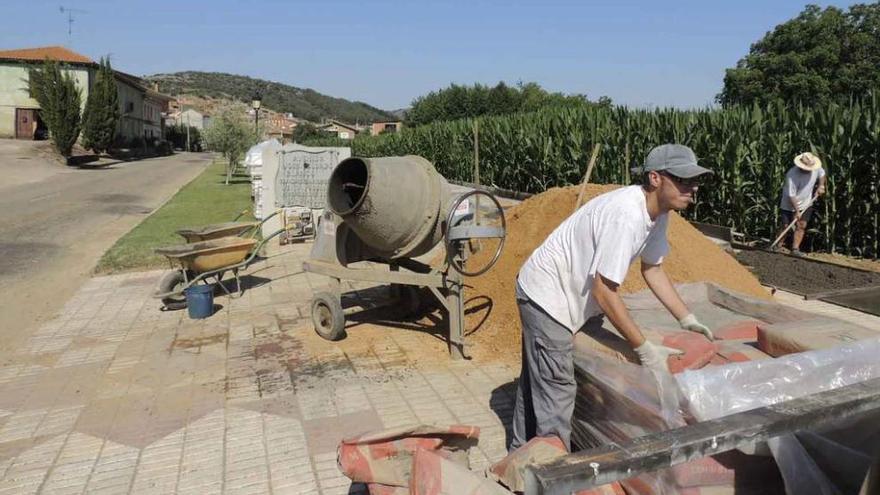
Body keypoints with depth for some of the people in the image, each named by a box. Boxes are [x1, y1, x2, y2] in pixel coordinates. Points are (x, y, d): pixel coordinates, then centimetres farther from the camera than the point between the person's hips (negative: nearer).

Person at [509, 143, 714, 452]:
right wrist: (644, 349, -23)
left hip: (575, 296, 10)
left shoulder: (658, 212, -3)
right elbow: (603, 291, -30)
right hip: (546, 296, -10)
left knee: (535, 383, 22)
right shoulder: (625, 215, -32)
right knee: (556, 394, -6)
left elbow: (652, 268, 11)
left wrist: (688, 319, 7)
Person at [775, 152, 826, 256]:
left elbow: (822, 174, 17)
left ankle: (795, 249, 0)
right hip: (789, 205, -5)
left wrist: (821, 186, 4)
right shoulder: (792, 175, -29)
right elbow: (791, 195, -25)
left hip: (806, 204, 5)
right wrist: (797, 211, -22)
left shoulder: (816, 168, -11)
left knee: (801, 225, -1)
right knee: (785, 225, -3)